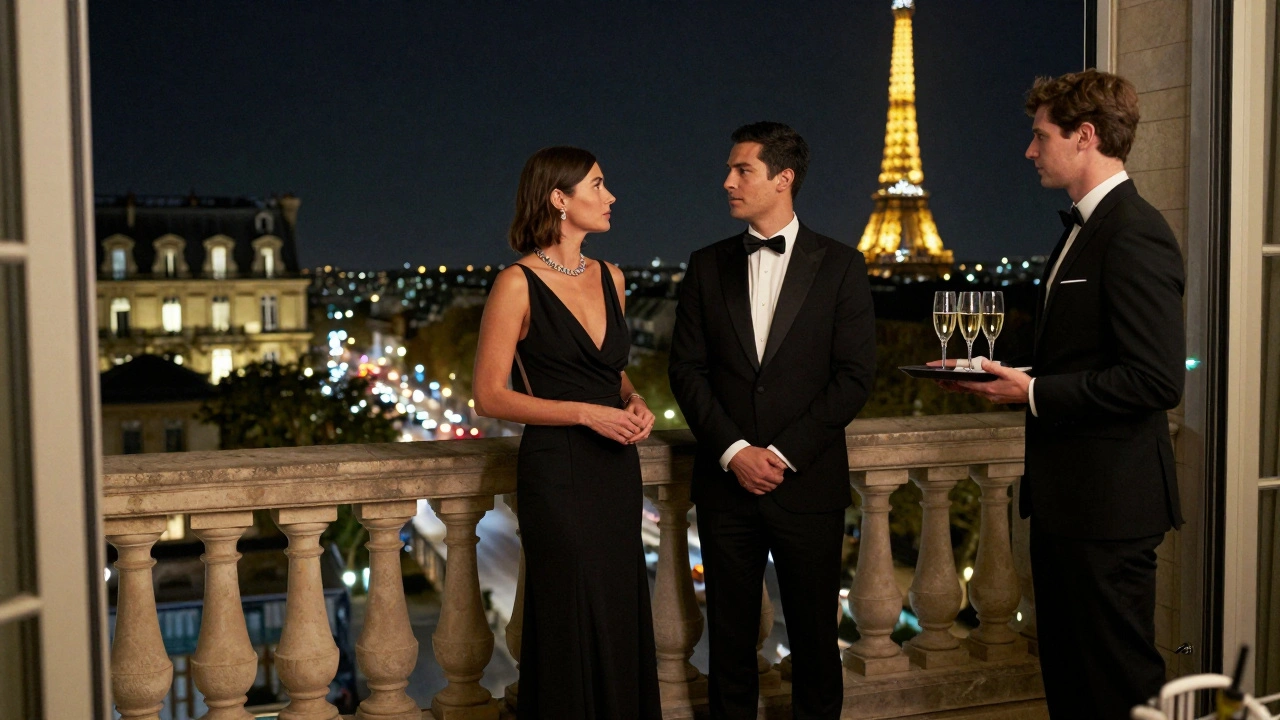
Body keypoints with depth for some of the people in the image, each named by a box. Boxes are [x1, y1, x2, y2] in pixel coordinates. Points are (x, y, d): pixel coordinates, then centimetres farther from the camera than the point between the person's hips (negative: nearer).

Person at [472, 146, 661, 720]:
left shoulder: (609, 278, 10)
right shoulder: (518, 284, -9)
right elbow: (490, 396, -11)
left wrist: (634, 402, 1)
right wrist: (586, 413, -18)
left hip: (617, 472, 6)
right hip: (558, 473, -6)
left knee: (622, 618, 12)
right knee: (570, 624, 2)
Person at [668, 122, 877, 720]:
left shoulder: (840, 266, 2)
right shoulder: (707, 266, 8)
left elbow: (854, 375, -4)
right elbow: (687, 370, 4)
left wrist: (785, 453, -11)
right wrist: (733, 451, -9)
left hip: (808, 483, -2)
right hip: (726, 480, 2)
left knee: (814, 634, 7)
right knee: (730, 635, 8)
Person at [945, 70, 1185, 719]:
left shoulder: (1134, 234, -17)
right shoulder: (1083, 227, 15)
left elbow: (1157, 379, -24)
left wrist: (1033, 392, -19)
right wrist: (1011, 376, 5)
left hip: (1109, 501, -10)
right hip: (1065, 496, 10)